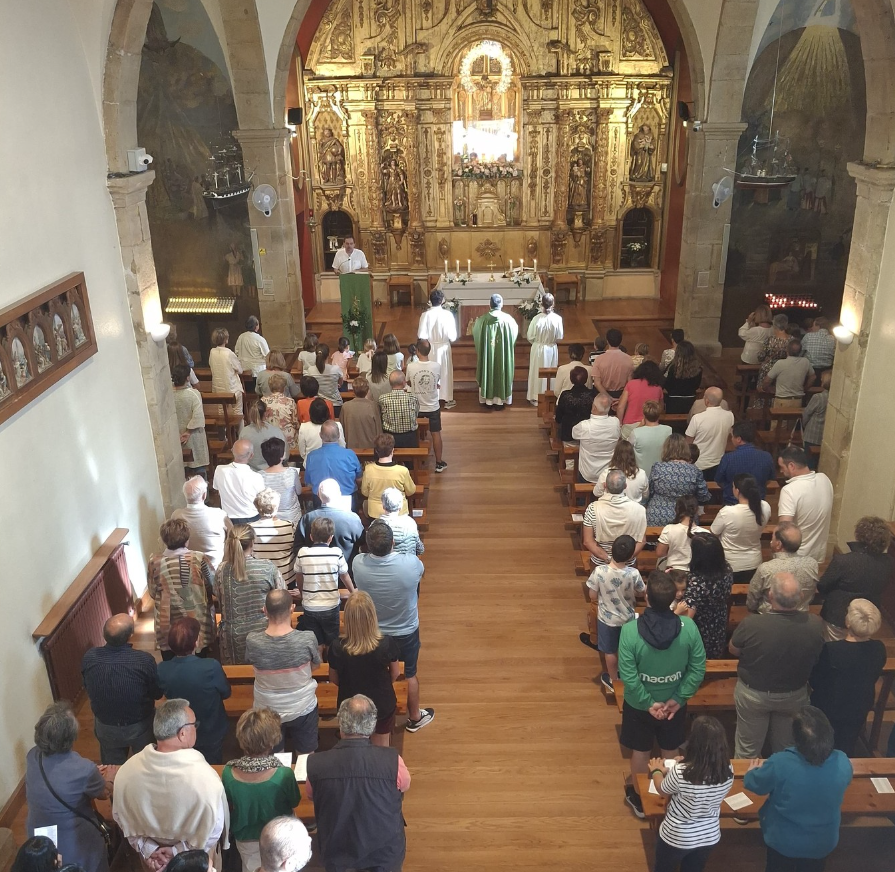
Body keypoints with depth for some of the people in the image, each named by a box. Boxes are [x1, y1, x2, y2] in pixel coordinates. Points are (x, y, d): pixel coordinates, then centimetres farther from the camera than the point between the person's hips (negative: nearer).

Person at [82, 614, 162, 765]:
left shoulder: (89, 657, -24)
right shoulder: (145, 660, -32)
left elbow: (87, 688, -3)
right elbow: (157, 694, -14)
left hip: (105, 727, 3)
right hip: (140, 726, -2)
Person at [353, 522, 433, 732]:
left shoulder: (358, 564, -27)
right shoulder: (411, 564, -31)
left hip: (372, 633, 1)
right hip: (406, 632, -1)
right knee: (409, 675, 22)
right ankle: (414, 718, 43)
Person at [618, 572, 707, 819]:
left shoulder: (630, 629, -27)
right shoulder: (688, 627, -21)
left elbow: (627, 674, -24)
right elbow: (698, 669, -15)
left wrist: (648, 702, -13)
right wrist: (678, 698, -9)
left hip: (639, 704, -1)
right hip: (674, 703, 2)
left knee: (641, 751, 22)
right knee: (670, 751, 26)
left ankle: (638, 797, 42)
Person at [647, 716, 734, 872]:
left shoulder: (680, 772, -32)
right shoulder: (728, 772, -20)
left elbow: (663, 790, -10)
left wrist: (657, 771, 10)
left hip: (677, 837, -3)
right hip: (709, 837, 4)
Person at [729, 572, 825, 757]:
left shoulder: (750, 624, -34)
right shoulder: (816, 624, -26)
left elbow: (733, 650, -12)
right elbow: (815, 657, -3)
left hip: (753, 694, -2)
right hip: (795, 695, 2)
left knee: (748, 752, 21)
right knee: (786, 748, 28)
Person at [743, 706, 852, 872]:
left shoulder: (779, 763, -34)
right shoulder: (843, 763, -26)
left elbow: (752, 784, -14)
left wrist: (754, 770, 9)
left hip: (782, 842, -2)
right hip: (823, 843, 2)